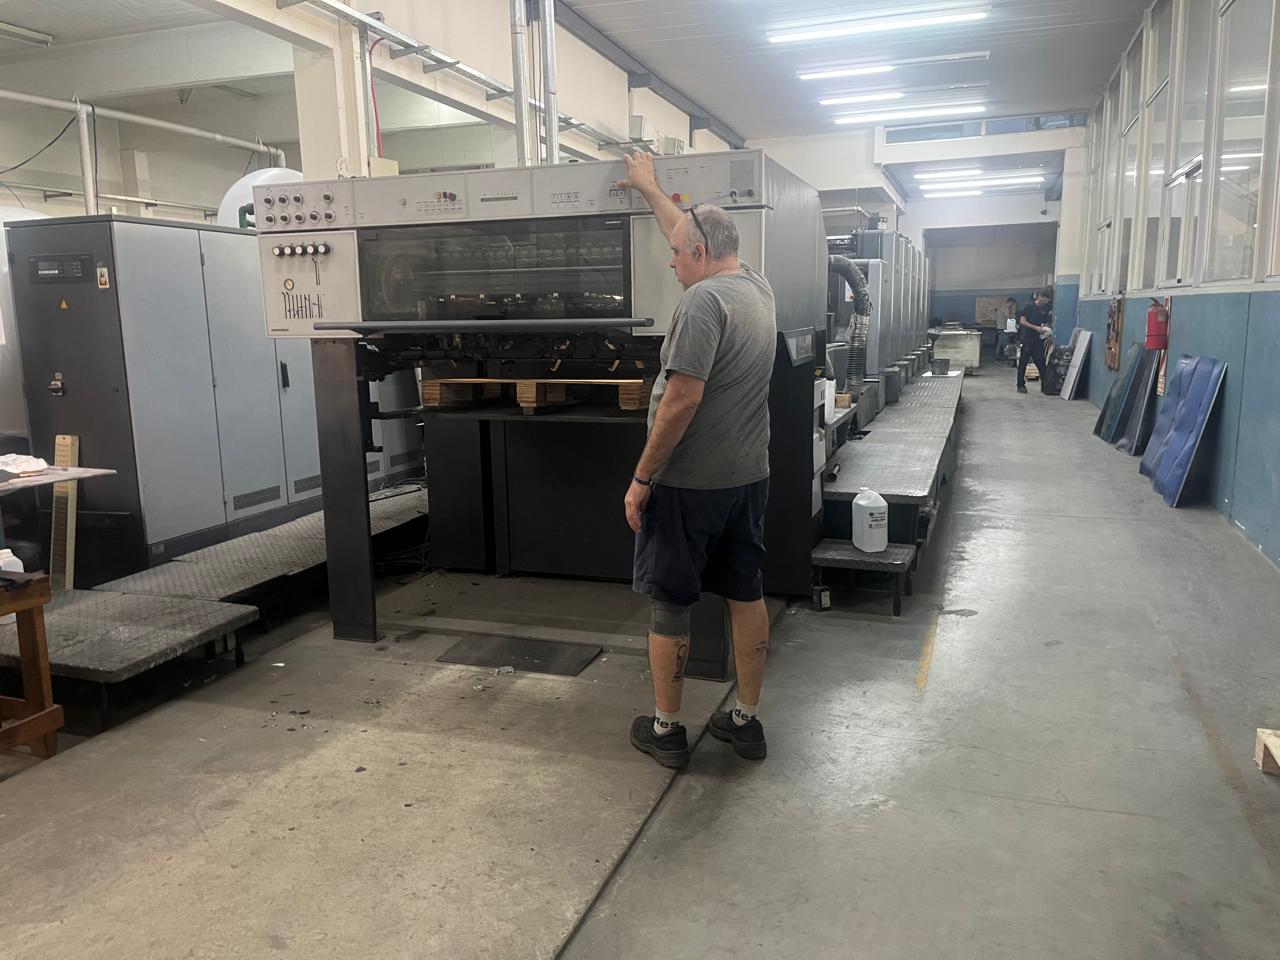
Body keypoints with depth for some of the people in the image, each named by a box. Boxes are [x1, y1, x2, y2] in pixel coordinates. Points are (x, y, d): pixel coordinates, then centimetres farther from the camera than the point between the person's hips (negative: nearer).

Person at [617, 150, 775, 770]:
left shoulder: (703, 300, -17)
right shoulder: (757, 287, 8)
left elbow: (683, 399, -23)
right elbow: (692, 231, 24)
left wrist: (641, 479, -16)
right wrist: (648, 187, 36)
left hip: (688, 485, -8)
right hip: (748, 478, 8)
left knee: (669, 607, 6)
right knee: (747, 596, 14)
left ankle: (665, 730, 19)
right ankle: (746, 721, 26)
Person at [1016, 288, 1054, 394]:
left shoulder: (1045, 309, 11)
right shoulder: (1029, 306, -4)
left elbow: (1046, 323, 20)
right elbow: (1022, 321, -10)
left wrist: (1046, 329, -3)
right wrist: (1036, 327, -16)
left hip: (1039, 339, 4)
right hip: (1028, 338, -4)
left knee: (1041, 363, 1)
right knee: (1023, 362, 0)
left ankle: (1045, 385, 3)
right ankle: (1020, 385, 7)